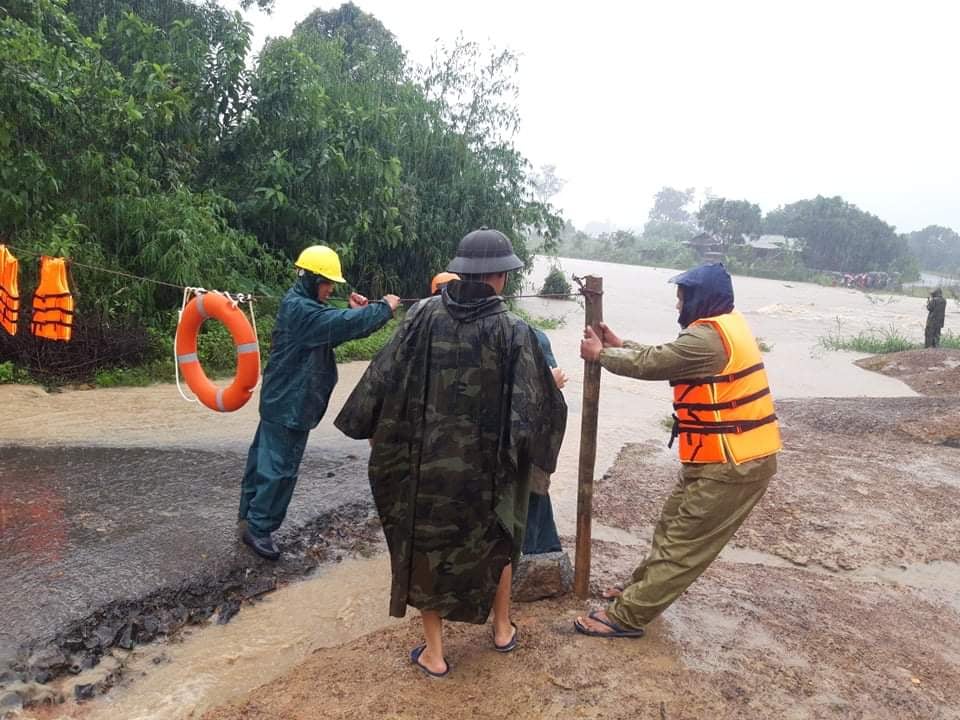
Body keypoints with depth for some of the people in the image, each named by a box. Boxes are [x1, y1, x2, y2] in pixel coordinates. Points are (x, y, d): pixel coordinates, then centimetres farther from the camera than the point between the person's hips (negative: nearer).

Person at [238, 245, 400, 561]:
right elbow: (343, 324, -30)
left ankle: (249, 517, 31)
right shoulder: (299, 309, -21)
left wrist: (356, 311, -7)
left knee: (264, 459, 18)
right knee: (280, 467, -3)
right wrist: (384, 308, -19)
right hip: (289, 405, -10)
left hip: (283, 401, 10)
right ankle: (259, 528, 7)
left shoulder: (306, 305, 13)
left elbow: (334, 330, 10)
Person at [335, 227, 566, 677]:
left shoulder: (423, 315, -9)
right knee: (495, 539, 25)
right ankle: (502, 629, 41)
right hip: (484, 463, -1)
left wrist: (373, 430, 10)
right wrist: (554, 399, 14)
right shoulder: (513, 331, -14)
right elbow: (539, 402, -10)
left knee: (426, 544, 18)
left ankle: (434, 653, 28)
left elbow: (384, 378, -5)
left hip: (426, 458, 1)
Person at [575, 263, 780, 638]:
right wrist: (620, 344, 12)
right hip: (731, 456, 10)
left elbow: (651, 364, -16)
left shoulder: (707, 338, -22)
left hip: (732, 465, -10)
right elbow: (665, 356, 16)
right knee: (672, 525, 19)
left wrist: (600, 354, -1)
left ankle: (625, 616, 6)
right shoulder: (725, 325, 11)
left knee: (682, 543, -2)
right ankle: (641, 589, 34)